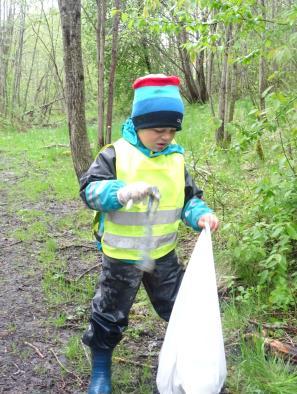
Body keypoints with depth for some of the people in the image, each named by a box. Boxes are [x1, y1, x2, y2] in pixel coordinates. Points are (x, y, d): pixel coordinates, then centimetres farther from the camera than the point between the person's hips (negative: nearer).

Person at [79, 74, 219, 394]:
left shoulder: (175, 158, -1)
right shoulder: (115, 155, -15)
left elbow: (188, 198, 5)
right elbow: (90, 190, -22)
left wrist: (201, 214, -17)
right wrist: (122, 191, -41)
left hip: (163, 255, 4)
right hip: (121, 257, -3)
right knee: (110, 313, 14)